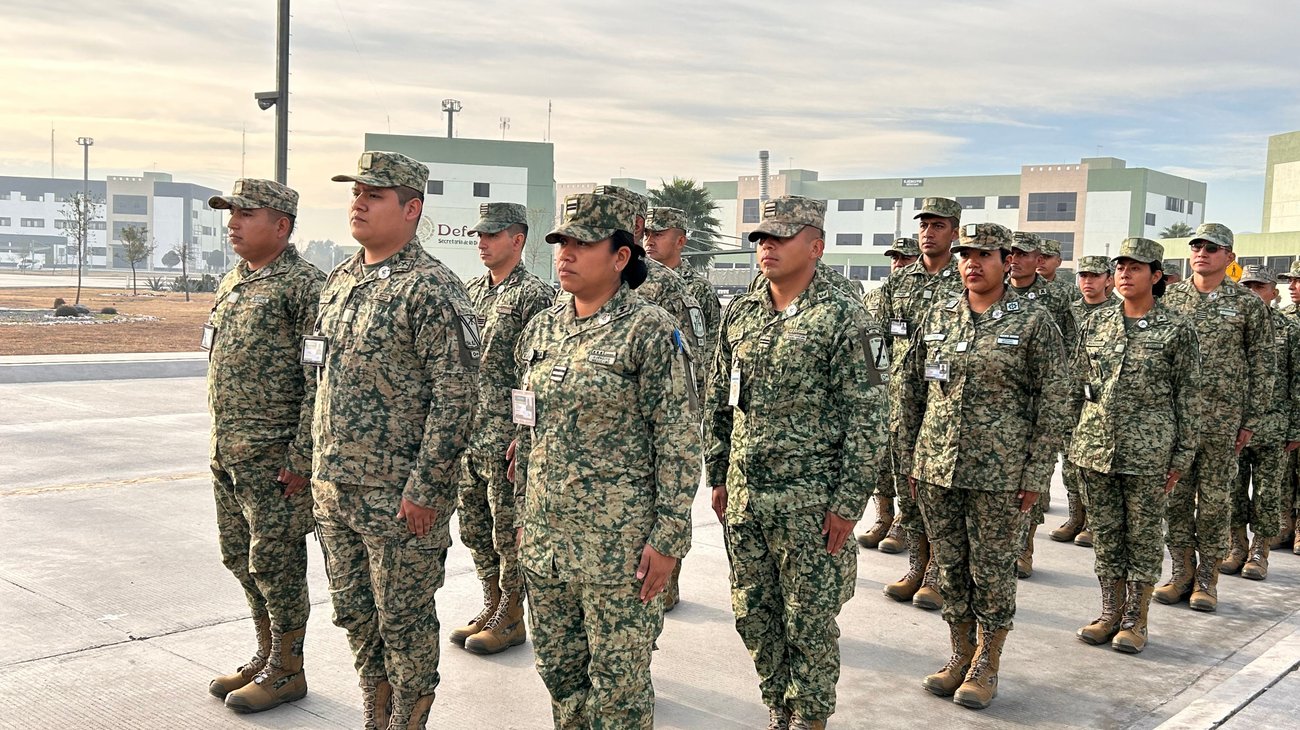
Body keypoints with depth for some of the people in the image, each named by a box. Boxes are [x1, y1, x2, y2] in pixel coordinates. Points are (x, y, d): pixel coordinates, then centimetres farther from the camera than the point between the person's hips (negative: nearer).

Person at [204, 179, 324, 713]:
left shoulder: (305, 285, -13)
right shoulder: (232, 284, 15)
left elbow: (320, 380, -18)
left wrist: (301, 458, -20)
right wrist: (219, 443, 18)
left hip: (274, 456, -9)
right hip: (227, 452, 9)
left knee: (276, 564, 1)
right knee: (241, 559, 16)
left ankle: (287, 671, 16)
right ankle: (266, 655, 31)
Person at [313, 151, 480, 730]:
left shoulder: (432, 290, -14)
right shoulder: (340, 280, 12)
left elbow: (456, 396, -18)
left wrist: (424, 488, -20)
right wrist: (321, 466, 16)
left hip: (399, 495, -8)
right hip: (334, 488, 8)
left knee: (404, 622, 6)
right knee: (354, 613, 18)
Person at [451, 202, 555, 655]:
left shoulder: (534, 296, -11)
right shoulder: (473, 290, 13)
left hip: (506, 438, -8)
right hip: (467, 432, 8)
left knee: (509, 531, 3)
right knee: (473, 526, 15)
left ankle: (511, 618, 16)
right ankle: (492, 606, 29)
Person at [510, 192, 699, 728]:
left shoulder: (650, 330, -10)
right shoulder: (541, 330, 9)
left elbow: (679, 440, -12)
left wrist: (669, 537, -15)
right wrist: (523, 513, 16)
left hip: (617, 540, -6)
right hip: (544, 534, 6)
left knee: (618, 679, 5)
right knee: (557, 666, 16)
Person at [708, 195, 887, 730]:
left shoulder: (843, 317, -9)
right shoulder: (738, 314, 8)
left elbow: (867, 417, -11)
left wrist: (848, 502, -14)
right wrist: (718, 477, 12)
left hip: (810, 503, -5)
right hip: (743, 496, 6)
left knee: (809, 620, 6)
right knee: (753, 615, 14)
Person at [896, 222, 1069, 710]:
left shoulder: (1034, 323, -3)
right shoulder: (937, 317, 8)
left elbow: (1051, 405, -4)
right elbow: (911, 390, 13)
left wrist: (1036, 475, -8)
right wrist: (909, 458, 10)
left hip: (999, 471, -4)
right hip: (936, 468, 4)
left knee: (992, 569, 6)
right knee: (950, 566, 12)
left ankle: (986, 666, 20)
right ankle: (961, 655, 28)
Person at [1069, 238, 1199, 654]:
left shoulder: (1176, 330, -3)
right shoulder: (1097, 323, 8)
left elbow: (1187, 398, -2)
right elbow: (1077, 386, 13)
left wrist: (1182, 457, -4)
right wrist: (1075, 440, 10)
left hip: (1148, 449, -4)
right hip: (1096, 444, 4)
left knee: (1143, 536, 5)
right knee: (1105, 533, 11)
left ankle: (1135, 621, 17)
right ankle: (1110, 614, 23)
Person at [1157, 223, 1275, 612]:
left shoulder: (1248, 304, 1)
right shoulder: (1170, 297, 6)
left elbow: (1262, 364, 2)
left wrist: (1252, 419, -2)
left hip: (1222, 419, -2)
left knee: (1214, 498, 4)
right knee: (1177, 495, 6)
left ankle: (1207, 578, 14)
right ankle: (1182, 572, 17)